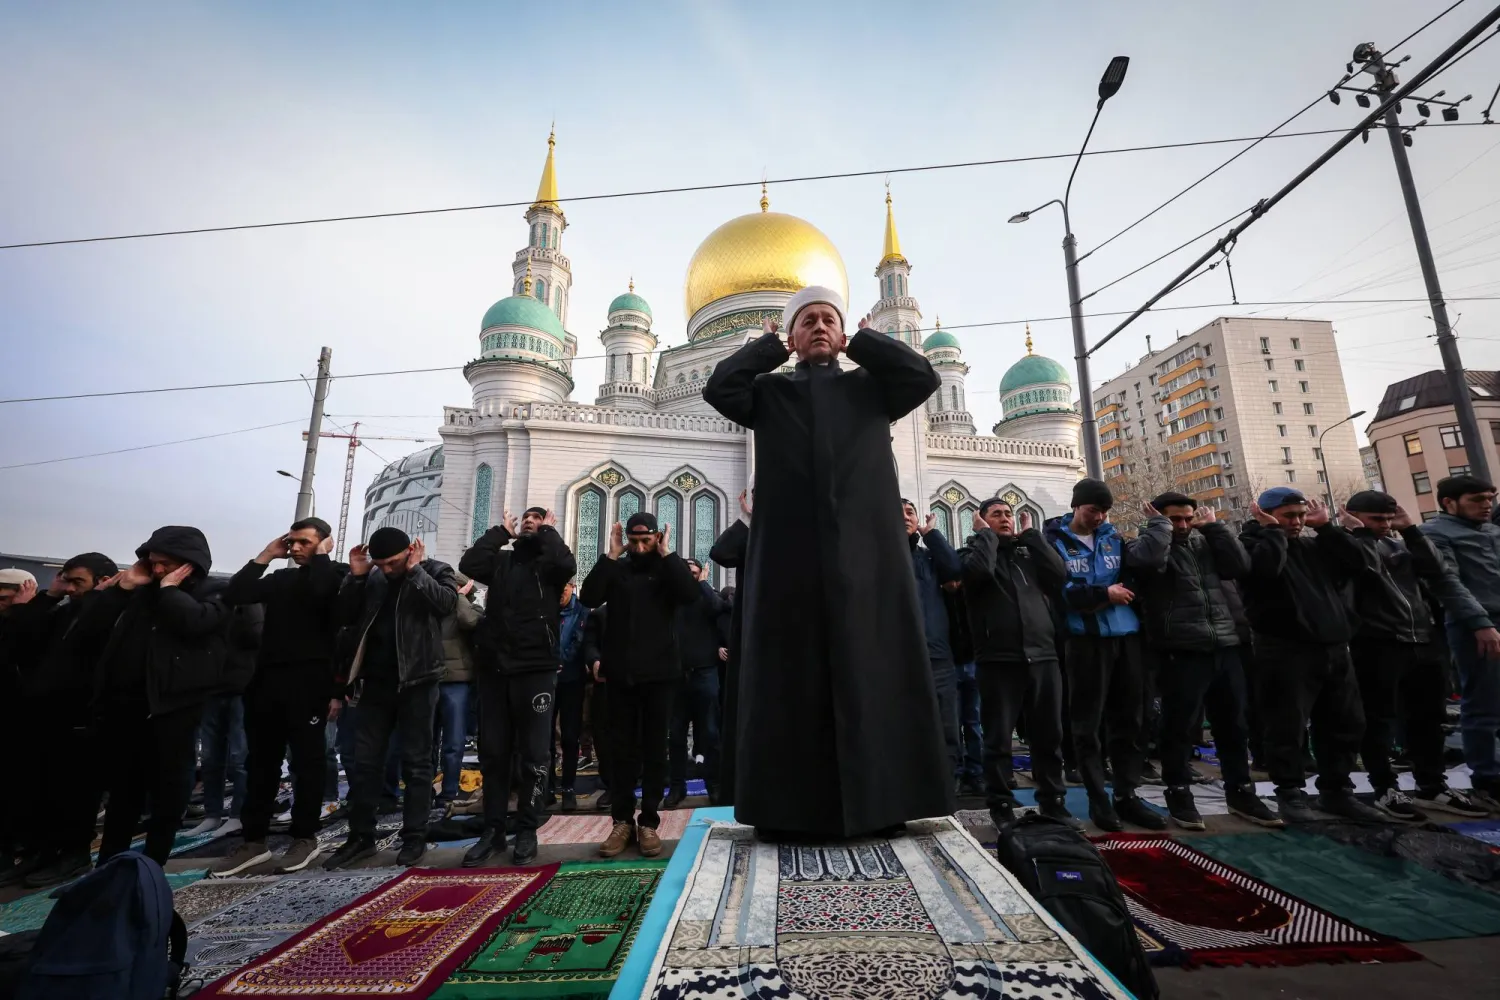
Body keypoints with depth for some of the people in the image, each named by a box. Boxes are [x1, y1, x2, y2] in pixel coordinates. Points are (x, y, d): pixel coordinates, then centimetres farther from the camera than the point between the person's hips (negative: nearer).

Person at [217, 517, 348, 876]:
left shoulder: (335, 576, -1)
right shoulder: (280, 578, 17)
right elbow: (234, 594, 5)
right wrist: (265, 555, 6)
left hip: (308, 682, -6)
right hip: (267, 679, 6)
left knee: (307, 762, 2)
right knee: (260, 762, 11)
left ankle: (305, 838, 13)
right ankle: (254, 841, 21)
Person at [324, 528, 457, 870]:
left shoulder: (435, 571, -4)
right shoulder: (373, 577, 9)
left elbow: (447, 602, -23)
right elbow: (345, 617, 7)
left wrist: (415, 572, -19)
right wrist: (356, 577, -4)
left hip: (416, 681, -5)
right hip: (376, 681, 5)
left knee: (416, 762, 4)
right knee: (364, 761, 10)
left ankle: (414, 837, 14)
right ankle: (361, 837, 22)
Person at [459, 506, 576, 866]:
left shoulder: (549, 562, 5)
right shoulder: (501, 560, 14)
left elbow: (567, 565, -18)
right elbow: (469, 563, -3)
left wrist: (548, 531, -2)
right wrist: (501, 531, 6)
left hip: (535, 668, -4)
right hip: (494, 667, 4)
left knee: (534, 753, 3)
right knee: (492, 752, 11)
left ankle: (527, 830, 16)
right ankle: (493, 829, 24)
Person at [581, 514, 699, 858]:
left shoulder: (668, 569, 3)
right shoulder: (616, 569, 7)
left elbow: (690, 594, -16)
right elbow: (588, 597, -8)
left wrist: (667, 554, -14)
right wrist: (611, 555, -11)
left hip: (659, 674, -1)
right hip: (621, 674, 1)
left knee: (655, 750, 6)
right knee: (621, 749, 7)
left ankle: (648, 823, 15)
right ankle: (622, 821, 17)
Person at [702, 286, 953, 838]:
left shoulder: (871, 386, 19)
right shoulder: (769, 392, 17)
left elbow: (922, 375, 1)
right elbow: (718, 386, -1)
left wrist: (860, 341, 13)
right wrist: (770, 344, 12)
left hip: (866, 551, 1)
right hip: (789, 555, 0)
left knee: (871, 674, 0)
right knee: (791, 680, -1)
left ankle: (879, 803, 9)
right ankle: (788, 808, 6)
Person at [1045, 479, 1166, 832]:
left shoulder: (1114, 538, 13)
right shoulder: (1054, 542, -1)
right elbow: (1058, 591, -13)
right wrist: (1105, 594, -13)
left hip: (1126, 636, 5)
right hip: (1086, 640, -4)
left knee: (1128, 720, 11)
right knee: (1087, 724, 2)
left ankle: (1127, 796, 24)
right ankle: (1098, 800, 14)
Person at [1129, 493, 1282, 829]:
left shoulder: (1205, 543, 16)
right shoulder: (1153, 543, -1)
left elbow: (1241, 565, 4)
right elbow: (1148, 560, -25)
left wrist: (1214, 525, 3)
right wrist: (1160, 524, -9)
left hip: (1224, 647, 6)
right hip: (1181, 651, -6)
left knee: (1234, 725, 15)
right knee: (1181, 727, 1)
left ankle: (1240, 792, 30)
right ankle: (1179, 794, 14)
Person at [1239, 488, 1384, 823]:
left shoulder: (1315, 546, 19)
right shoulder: (1253, 542, -1)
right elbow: (1266, 566, -23)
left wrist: (1326, 527, 6)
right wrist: (1272, 530, -9)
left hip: (1334, 649, 7)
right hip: (1286, 652, -7)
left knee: (1345, 725, 14)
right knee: (1289, 727, -3)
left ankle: (1336, 791, 27)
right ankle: (1290, 793, 9)